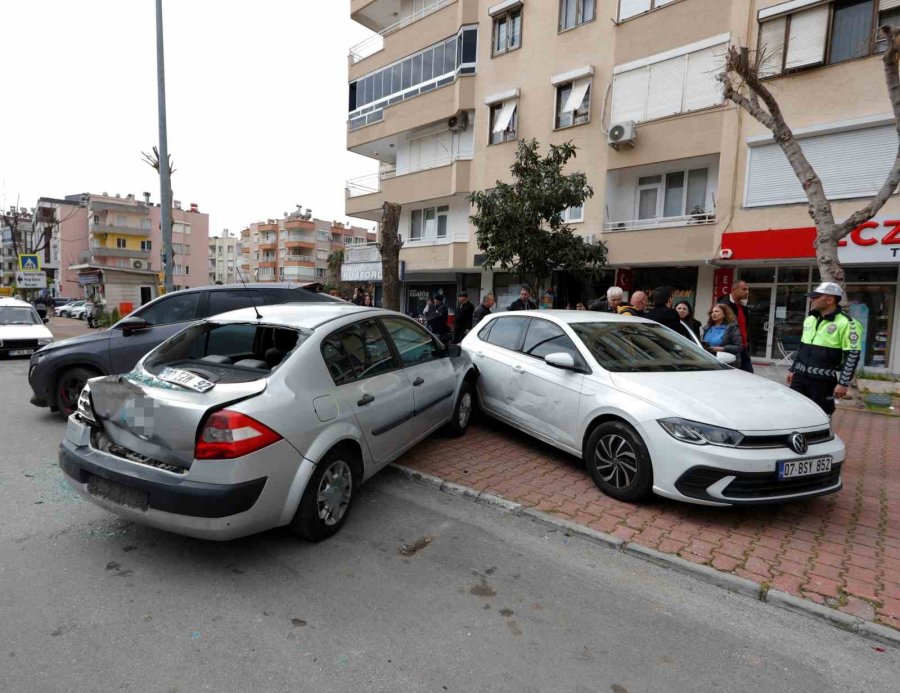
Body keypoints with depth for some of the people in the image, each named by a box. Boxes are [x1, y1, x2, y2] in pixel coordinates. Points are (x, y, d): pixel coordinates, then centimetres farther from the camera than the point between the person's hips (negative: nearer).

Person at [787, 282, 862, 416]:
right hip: (800, 377, 7)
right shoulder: (809, 320, 12)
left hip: (823, 381, -6)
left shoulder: (845, 323, -11)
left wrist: (843, 383, -16)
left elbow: (853, 355, -13)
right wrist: (793, 369, 20)